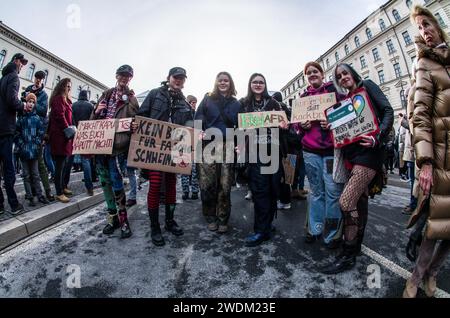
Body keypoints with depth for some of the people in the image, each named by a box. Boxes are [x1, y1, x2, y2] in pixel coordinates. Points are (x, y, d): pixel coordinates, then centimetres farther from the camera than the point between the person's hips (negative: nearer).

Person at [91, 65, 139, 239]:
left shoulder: (130, 98, 4)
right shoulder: (107, 94, 19)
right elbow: (93, 118, 21)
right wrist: (96, 111, 0)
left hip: (116, 144, -6)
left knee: (116, 182, -11)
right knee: (105, 181, 9)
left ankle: (123, 219, 3)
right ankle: (113, 216, 22)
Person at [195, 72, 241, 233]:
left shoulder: (236, 103, 16)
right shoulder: (207, 100, 13)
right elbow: (198, 118, 6)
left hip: (227, 146, 1)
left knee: (225, 185, -1)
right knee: (208, 184, -3)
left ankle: (223, 220, 14)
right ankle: (210, 218, 16)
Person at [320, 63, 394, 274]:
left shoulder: (367, 86, 5)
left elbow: (388, 111, -4)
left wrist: (378, 137, -20)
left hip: (368, 151, -7)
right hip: (353, 153, 7)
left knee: (346, 201, -16)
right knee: (360, 198, 13)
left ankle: (348, 255, -3)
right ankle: (356, 244, 25)